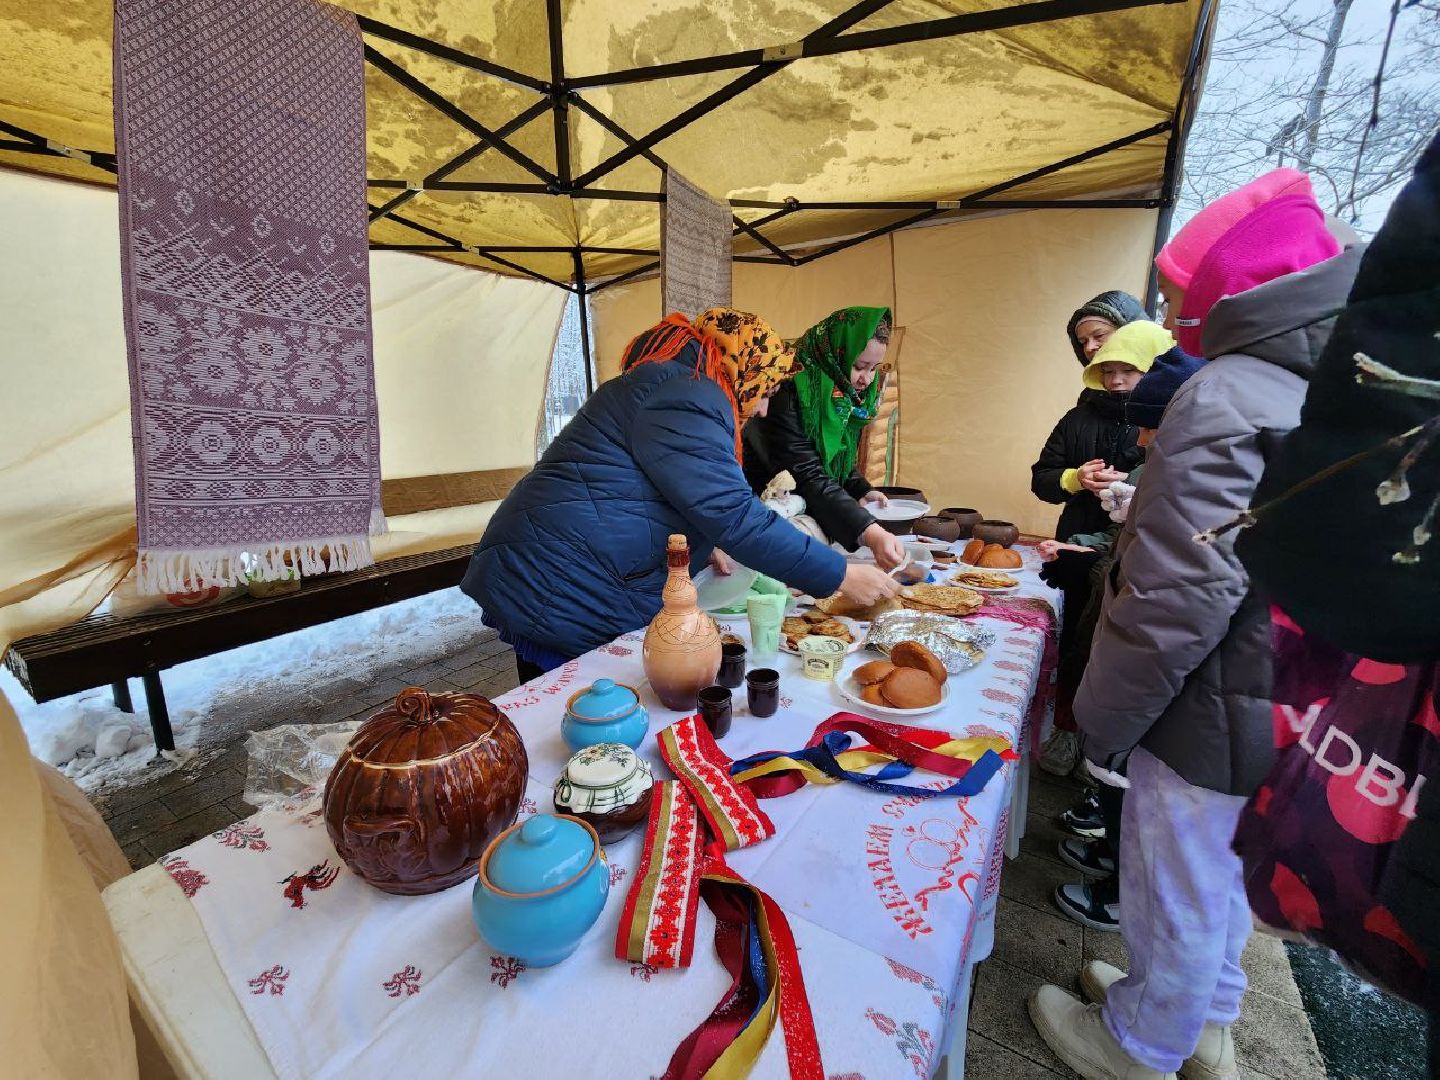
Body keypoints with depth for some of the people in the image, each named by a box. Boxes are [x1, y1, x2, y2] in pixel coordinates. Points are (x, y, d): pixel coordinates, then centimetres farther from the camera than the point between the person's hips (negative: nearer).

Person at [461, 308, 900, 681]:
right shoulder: (683, 397, -17)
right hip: (560, 599, -10)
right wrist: (842, 576, -17)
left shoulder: (662, 387, 18)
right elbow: (733, 513, -23)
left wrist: (705, 545, 13)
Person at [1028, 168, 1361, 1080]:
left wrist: (1103, 718, -16)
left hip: (1212, 720, -8)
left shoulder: (1229, 397, -23)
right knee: (1220, 878, 27)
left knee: (1174, 895, 14)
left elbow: (1179, 597, -27)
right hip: (1295, 715, 9)